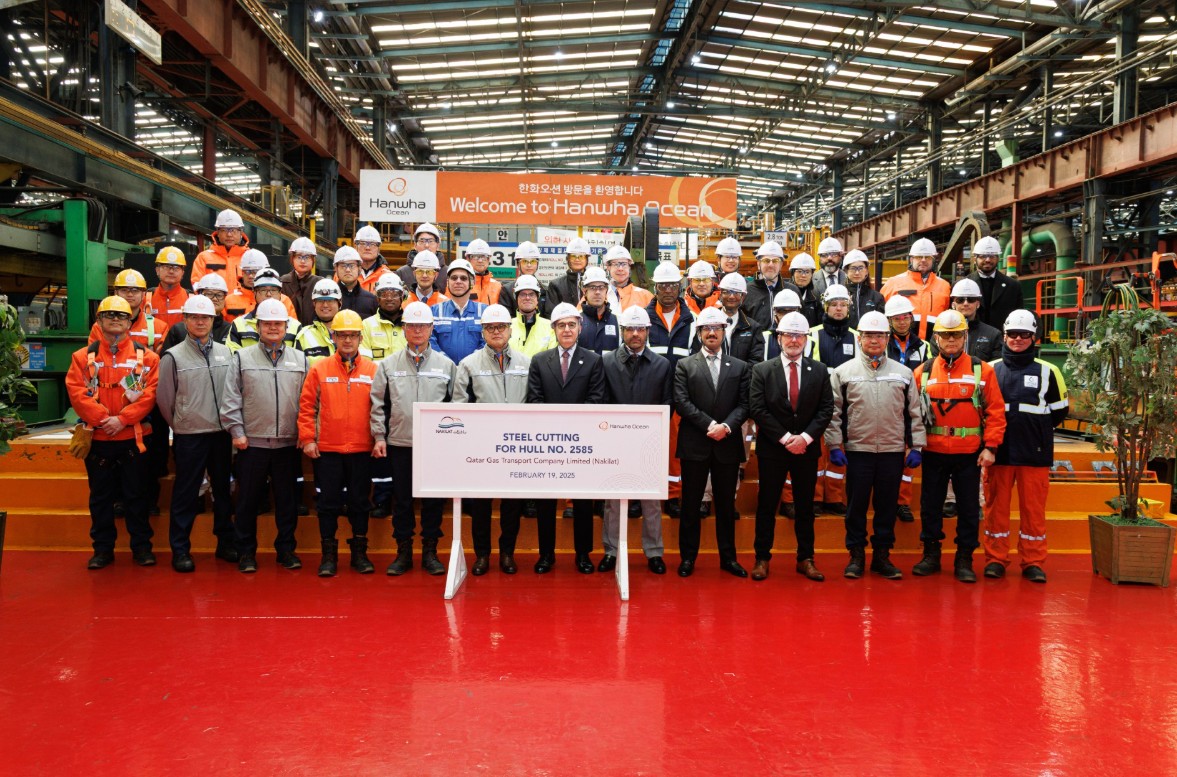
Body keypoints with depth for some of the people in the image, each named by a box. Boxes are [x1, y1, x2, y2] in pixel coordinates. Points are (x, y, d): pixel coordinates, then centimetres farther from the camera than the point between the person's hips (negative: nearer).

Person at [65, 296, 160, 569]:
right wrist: (102, 417, -15)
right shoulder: (83, 356, 6)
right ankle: (102, 548, 20)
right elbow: (76, 392, -4)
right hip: (98, 439, 1)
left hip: (133, 437, -1)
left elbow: (151, 392, -7)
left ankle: (141, 546, 16)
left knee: (136, 495, 6)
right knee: (100, 497, 10)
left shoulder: (146, 356, 2)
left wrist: (122, 418, -15)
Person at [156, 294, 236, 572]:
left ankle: (226, 542, 24)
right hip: (189, 436, -3)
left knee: (223, 489, 12)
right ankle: (180, 550, 12)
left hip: (222, 433, 4)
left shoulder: (226, 352, 7)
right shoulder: (173, 356, -3)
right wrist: (181, 425, 6)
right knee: (185, 494, 2)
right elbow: (164, 400, 0)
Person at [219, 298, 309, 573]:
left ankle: (286, 548, 21)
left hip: (288, 444, 1)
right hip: (252, 442, -1)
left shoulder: (299, 359, 9)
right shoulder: (242, 358, 4)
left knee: (288, 499, 9)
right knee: (248, 500, 7)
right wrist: (236, 431, -5)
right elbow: (230, 398, 1)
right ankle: (246, 552, 19)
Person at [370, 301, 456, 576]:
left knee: (433, 499, 6)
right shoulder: (389, 365, 5)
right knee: (401, 500, 7)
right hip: (399, 443, 0)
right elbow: (378, 404, 6)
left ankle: (430, 552, 17)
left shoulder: (446, 364, 5)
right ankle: (403, 552, 18)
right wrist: (379, 437, 0)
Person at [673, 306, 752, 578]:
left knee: (726, 504, 10)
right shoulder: (685, 365, 5)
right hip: (695, 444, -1)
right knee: (690, 504, 5)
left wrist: (726, 426, -15)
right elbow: (682, 402, -5)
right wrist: (710, 425, -14)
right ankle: (687, 557, 15)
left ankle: (728, 557, 20)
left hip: (728, 444, 2)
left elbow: (744, 404, 2)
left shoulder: (740, 367, 10)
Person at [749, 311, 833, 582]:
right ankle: (762, 558, 14)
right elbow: (757, 409, -7)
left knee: (805, 506, 10)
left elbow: (826, 409, 0)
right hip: (772, 449, -2)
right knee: (767, 506, 4)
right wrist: (785, 438, -13)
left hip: (807, 449, 2)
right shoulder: (762, 370, -1)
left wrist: (805, 437, -13)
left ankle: (805, 559, 19)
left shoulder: (819, 371, 5)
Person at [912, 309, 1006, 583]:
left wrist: (990, 447, -8)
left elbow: (996, 411, -2)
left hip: (970, 454, -1)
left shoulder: (982, 370, 0)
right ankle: (931, 554, 23)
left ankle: (964, 560, 18)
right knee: (930, 504, 9)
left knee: (968, 507, 7)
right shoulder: (923, 372, 4)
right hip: (933, 452, 1)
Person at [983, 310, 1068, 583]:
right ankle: (995, 559, 14)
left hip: (1035, 453, 0)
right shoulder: (991, 370, 7)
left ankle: (1033, 562, 14)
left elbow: (1060, 410, 11)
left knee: (1034, 508, 4)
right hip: (999, 451, 1)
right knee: (996, 506, 5)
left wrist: (1037, 428, 3)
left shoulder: (1047, 371, 5)